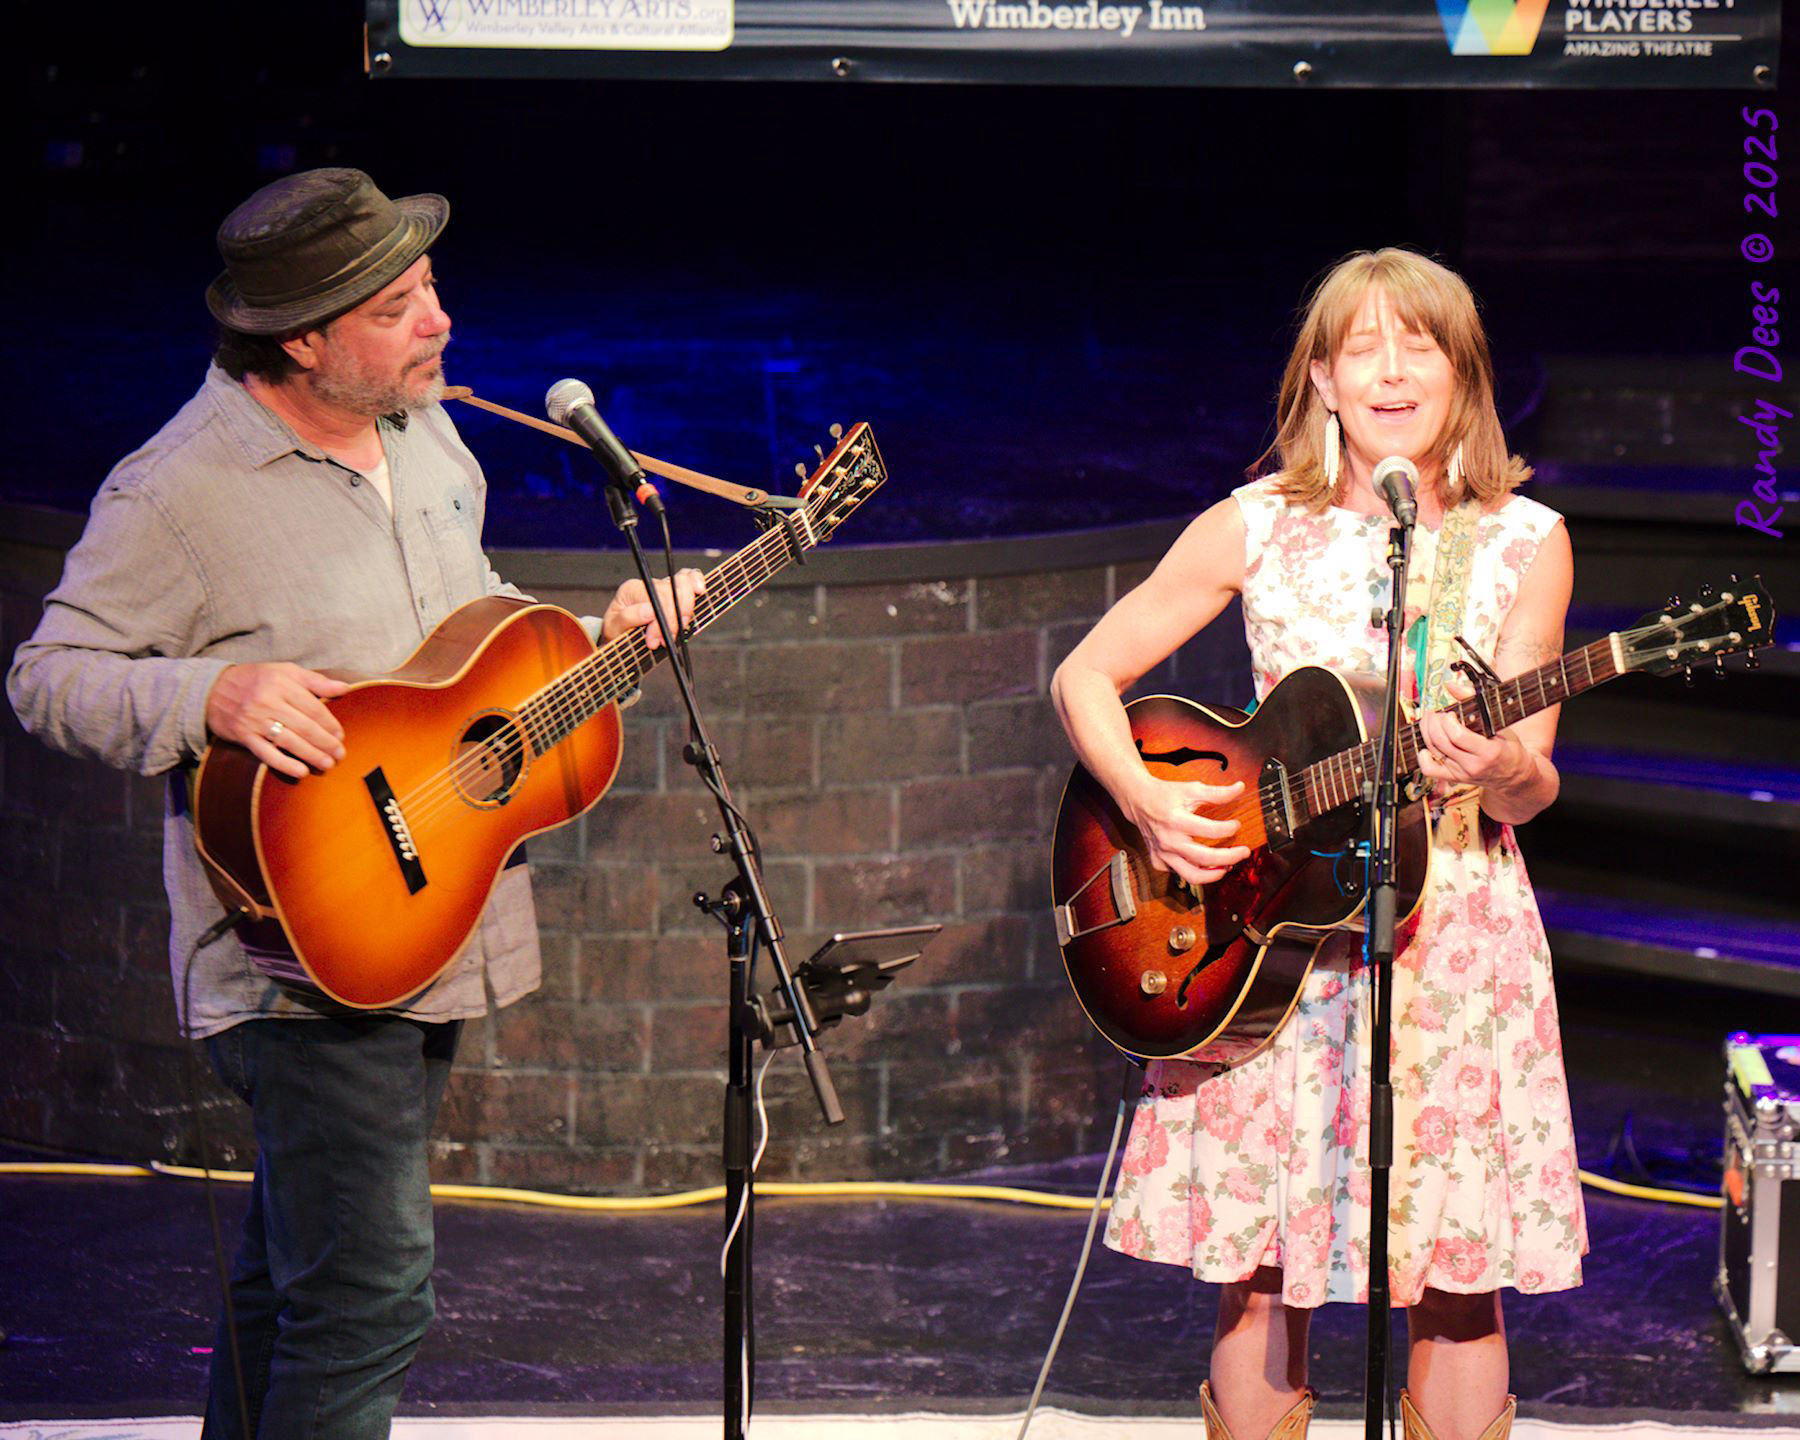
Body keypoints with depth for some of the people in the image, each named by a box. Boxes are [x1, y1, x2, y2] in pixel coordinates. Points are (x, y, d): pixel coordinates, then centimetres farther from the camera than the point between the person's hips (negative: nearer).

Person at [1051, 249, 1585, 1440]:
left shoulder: (1522, 543, 0)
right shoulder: (1257, 529, 0)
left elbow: (1531, 786, -2)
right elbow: (1086, 677, 5)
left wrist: (1500, 774, -26)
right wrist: (1148, 801, -12)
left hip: (1449, 932, 0)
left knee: (1455, 1281, 0)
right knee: (1261, 1272, 1)